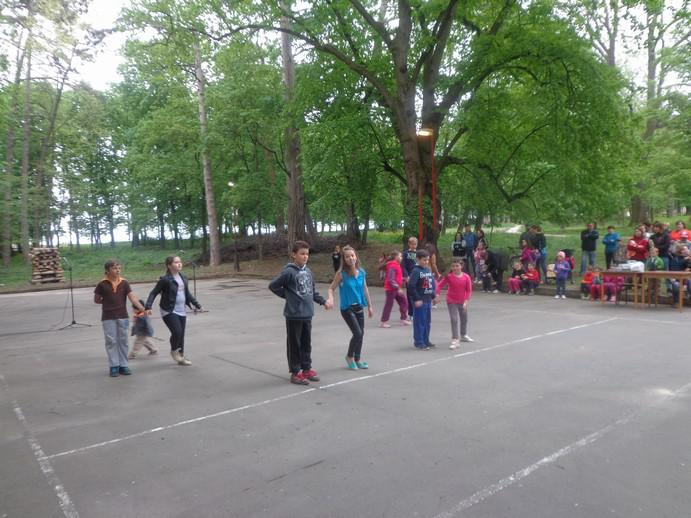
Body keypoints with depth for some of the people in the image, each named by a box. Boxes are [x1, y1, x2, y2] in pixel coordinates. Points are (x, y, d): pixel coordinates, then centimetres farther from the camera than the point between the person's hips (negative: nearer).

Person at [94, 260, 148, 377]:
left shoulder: (124, 283, 0)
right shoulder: (102, 285, -4)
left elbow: (133, 297, -9)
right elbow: (96, 300, 7)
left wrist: (142, 308, -20)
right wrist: (108, 301, 0)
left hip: (123, 317, 2)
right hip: (108, 318, -2)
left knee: (123, 341, 8)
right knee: (111, 342, 2)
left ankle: (123, 365, 17)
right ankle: (114, 366, 11)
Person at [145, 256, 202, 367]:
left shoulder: (183, 278, 9)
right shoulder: (165, 279, -11)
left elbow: (187, 293, 21)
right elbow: (154, 293, -9)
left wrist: (196, 304, 23)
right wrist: (148, 306, -20)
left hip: (182, 311, 6)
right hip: (169, 311, -6)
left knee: (181, 334, 10)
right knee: (177, 332, -15)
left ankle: (181, 357, 24)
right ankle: (174, 351, 14)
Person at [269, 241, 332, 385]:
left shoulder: (308, 271, 8)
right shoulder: (289, 272, -14)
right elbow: (273, 286, -9)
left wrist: (323, 301, 8)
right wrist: (287, 295, -3)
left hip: (307, 315, 7)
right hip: (294, 315, -7)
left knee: (306, 344, 16)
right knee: (294, 344, 4)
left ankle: (306, 369, 28)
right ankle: (295, 373, 15)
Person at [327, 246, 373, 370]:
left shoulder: (361, 272, -2)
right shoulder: (341, 273, -14)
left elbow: (365, 289, 9)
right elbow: (331, 288, -10)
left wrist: (369, 306, 14)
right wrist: (330, 299, -31)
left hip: (359, 307, 5)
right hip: (347, 308, -5)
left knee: (361, 334, 12)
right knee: (358, 333, -10)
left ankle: (357, 359, 32)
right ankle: (349, 356, 16)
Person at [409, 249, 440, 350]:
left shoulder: (428, 269, 9)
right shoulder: (416, 271, -13)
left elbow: (433, 283, 18)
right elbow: (411, 286, -18)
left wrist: (434, 296, 12)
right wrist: (416, 299, -18)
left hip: (428, 300, 8)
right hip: (420, 300, -8)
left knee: (428, 322, 14)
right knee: (419, 322, -1)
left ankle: (426, 341, 25)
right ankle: (418, 342, 9)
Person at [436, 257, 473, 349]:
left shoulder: (466, 277, -11)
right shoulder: (448, 276, -15)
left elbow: (469, 290, -7)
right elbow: (440, 285, -12)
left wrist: (466, 301, -15)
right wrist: (437, 294, -26)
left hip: (462, 302, 4)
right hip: (451, 302, -4)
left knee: (464, 319, 21)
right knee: (454, 320, -12)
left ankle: (463, 335, 44)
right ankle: (455, 340, -10)